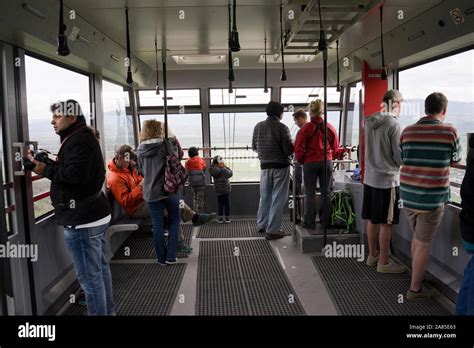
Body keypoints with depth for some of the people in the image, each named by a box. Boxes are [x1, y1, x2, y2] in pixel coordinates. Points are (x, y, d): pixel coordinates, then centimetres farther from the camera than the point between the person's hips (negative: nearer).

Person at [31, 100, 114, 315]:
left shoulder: (78, 140, -15)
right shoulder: (84, 138, 19)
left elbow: (75, 174, -26)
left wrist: (46, 170, -14)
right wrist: (50, 166, 6)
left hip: (82, 220, -11)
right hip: (95, 214, 11)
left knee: (89, 276, -1)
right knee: (101, 268, 19)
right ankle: (107, 311, 32)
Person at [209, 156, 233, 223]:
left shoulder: (213, 171, -7)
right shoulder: (224, 170, -22)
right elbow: (230, 173, -8)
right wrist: (226, 167, -2)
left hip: (218, 190, 5)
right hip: (225, 190, -5)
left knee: (220, 204, 13)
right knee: (227, 204, 7)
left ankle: (220, 217, 15)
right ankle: (227, 217, 13)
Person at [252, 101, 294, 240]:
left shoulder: (258, 126, 3)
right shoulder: (282, 127, -13)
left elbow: (254, 147, 11)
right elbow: (289, 150, -15)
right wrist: (293, 145, 7)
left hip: (265, 166, 5)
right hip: (280, 166, -5)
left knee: (264, 197, 18)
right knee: (278, 199, 2)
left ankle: (262, 224, 28)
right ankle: (272, 230, 6)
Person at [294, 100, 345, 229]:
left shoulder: (306, 128, -8)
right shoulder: (330, 127, 3)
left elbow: (299, 148, -7)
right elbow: (336, 148, 9)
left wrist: (301, 161, 10)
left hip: (310, 163, -3)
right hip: (327, 162, 3)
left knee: (310, 194, 3)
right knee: (325, 193, 11)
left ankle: (310, 222, 6)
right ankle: (325, 221, 16)